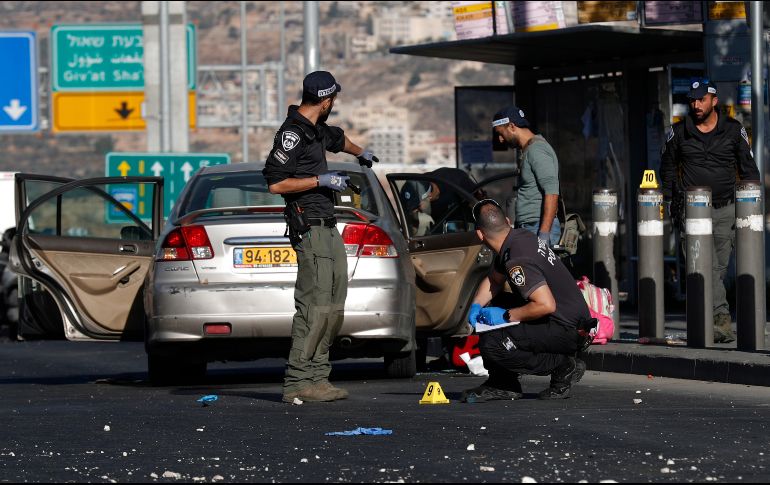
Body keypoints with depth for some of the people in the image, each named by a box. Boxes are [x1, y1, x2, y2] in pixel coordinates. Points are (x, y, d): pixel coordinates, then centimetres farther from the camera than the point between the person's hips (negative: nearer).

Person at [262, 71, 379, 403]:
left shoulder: (315, 130, 18)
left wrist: (361, 153, 61)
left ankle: (316, 377, 9)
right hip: (310, 228, -10)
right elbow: (275, 183, -18)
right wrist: (321, 180, -15)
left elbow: (338, 139, 43)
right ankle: (298, 382, -15)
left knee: (333, 306, 8)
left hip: (327, 228, 10)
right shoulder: (293, 133, -12)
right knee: (314, 304, -14)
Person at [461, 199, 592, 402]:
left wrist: (506, 316, -18)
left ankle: (563, 366, -8)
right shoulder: (519, 236, 8)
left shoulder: (518, 260, -23)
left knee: (491, 344, -22)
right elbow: (494, 280, 24)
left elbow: (546, 305, -31)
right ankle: (502, 384, 14)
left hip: (568, 330, -10)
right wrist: (476, 306, 6)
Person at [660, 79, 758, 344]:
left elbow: (749, 169, 10)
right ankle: (721, 317, -21)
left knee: (720, 267, 4)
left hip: (726, 210, 1)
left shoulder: (733, 130, 5)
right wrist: (671, 203, 11)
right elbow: (668, 170, 17)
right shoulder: (679, 132, 5)